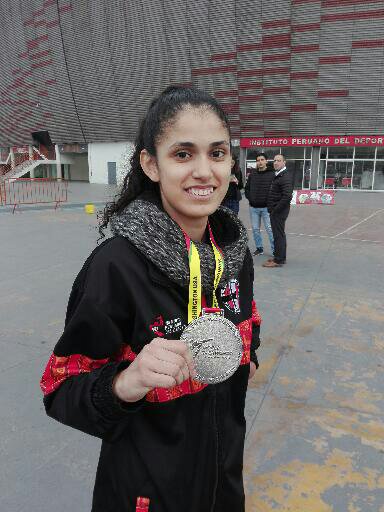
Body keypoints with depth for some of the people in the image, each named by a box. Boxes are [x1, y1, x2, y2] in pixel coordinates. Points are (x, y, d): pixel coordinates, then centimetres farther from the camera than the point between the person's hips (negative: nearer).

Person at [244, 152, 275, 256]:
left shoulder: (272, 174, -6)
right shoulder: (252, 174, 9)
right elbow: (247, 188, 17)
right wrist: (250, 198, 4)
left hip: (266, 208, -5)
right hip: (253, 207, 5)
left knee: (270, 229, -3)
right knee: (255, 229, 12)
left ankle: (274, 249, 6)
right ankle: (259, 248, 25)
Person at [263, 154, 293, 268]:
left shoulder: (285, 177, -16)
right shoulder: (277, 175, 15)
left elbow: (287, 196, -26)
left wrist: (275, 209, -20)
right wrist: (272, 209, 13)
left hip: (279, 211, -10)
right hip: (276, 210, 10)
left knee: (278, 235, -4)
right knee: (280, 234, 17)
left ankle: (278, 260, 3)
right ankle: (280, 257, 29)